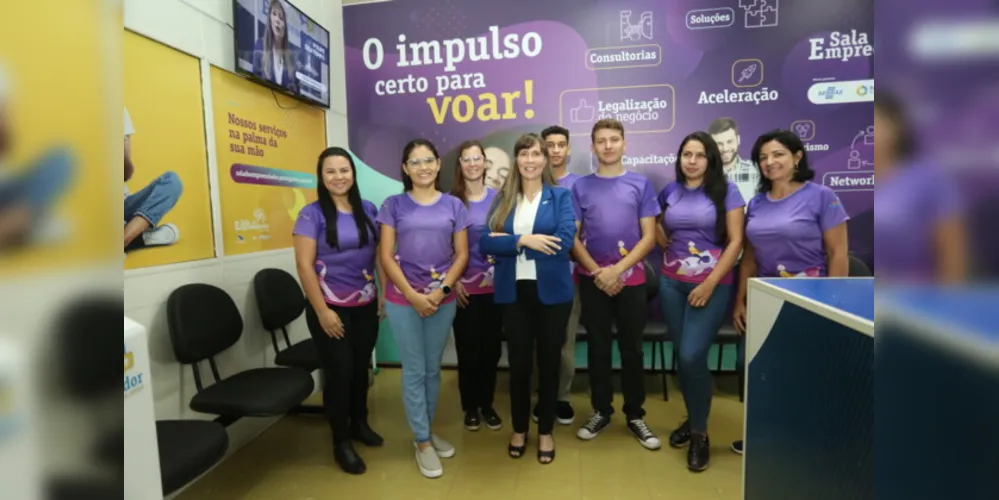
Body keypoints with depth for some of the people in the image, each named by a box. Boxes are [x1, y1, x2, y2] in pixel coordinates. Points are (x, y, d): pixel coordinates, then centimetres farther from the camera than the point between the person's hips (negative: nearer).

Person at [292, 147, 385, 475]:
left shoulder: (368, 210, 4)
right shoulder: (312, 214, -8)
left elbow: (379, 254, 9)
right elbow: (304, 265, -12)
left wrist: (385, 293, 4)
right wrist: (322, 311, -15)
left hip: (366, 305, 4)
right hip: (331, 308, -4)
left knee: (361, 367, 15)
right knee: (339, 371, 3)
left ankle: (359, 423, 38)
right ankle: (341, 443, 22)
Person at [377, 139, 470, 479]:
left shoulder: (453, 206, 5)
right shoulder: (394, 205, 1)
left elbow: (461, 255, 2)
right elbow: (386, 256, -4)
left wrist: (441, 291, -10)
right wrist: (412, 294, -12)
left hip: (442, 300, 2)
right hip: (403, 300, -2)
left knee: (433, 370, 13)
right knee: (414, 371, 4)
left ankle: (428, 431, 31)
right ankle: (422, 442, 18)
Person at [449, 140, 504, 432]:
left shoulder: (497, 197, 6)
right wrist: (452, 281, -9)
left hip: (494, 285, 2)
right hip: (464, 287, -2)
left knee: (492, 347, 9)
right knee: (468, 348, 6)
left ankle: (487, 405, 26)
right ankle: (470, 407, 23)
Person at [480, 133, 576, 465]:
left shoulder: (561, 196, 0)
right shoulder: (502, 199, 6)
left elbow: (565, 242, -15)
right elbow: (486, 243, -5)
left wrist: (508, 242, -14)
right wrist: (524, 240, -20)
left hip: (551, 291, -1)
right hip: (513, 291, 2)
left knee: (549, 361, 10)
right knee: (519, 363, 11)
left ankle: (546, 432, 28)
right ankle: (519, 429, 31)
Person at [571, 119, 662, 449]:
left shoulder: (640, 184, 2)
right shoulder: (580, 187, 3)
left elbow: (649, 236, -2)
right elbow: (572, 237, 1)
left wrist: (618, 270, -12)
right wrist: (598, 272, -10)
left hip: (631, 280, 0)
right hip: (593, 281, 1)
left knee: (632, 348, 8)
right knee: (599, 347, 10)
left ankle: (635, 414, 23)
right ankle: (601, 410, 24)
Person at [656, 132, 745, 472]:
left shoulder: (726, 191, -3)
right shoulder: (670, 192, 8)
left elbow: (735, 242, -7)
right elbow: (655, 227, 26)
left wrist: (710, 284, -13)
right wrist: (660, 237, 3)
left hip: (712, 285, -4)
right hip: (671, 283, 4)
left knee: (692, 357, -10)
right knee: (681, 357, 8)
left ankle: (700, 432, 11)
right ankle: (693, 418, 30)